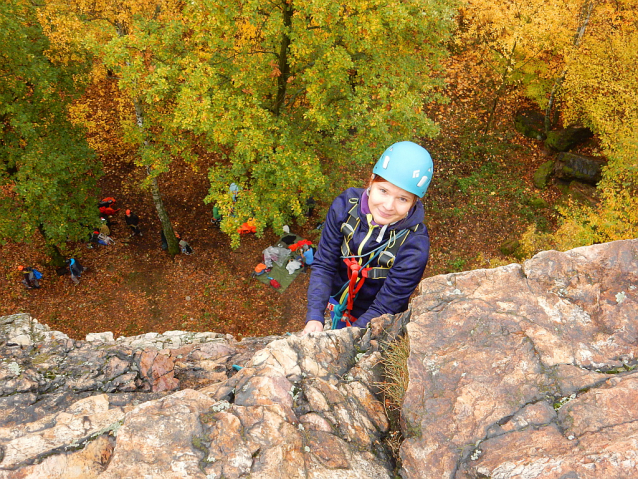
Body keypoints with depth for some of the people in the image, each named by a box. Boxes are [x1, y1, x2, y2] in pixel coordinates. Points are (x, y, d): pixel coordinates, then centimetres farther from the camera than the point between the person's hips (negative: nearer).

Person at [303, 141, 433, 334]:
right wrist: (314, 317, -30)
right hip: (338, 305, 3)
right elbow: (323, 265, -18)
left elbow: (384, 308, -27)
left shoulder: (414, 246, -33)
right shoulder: (346, 206, -25)